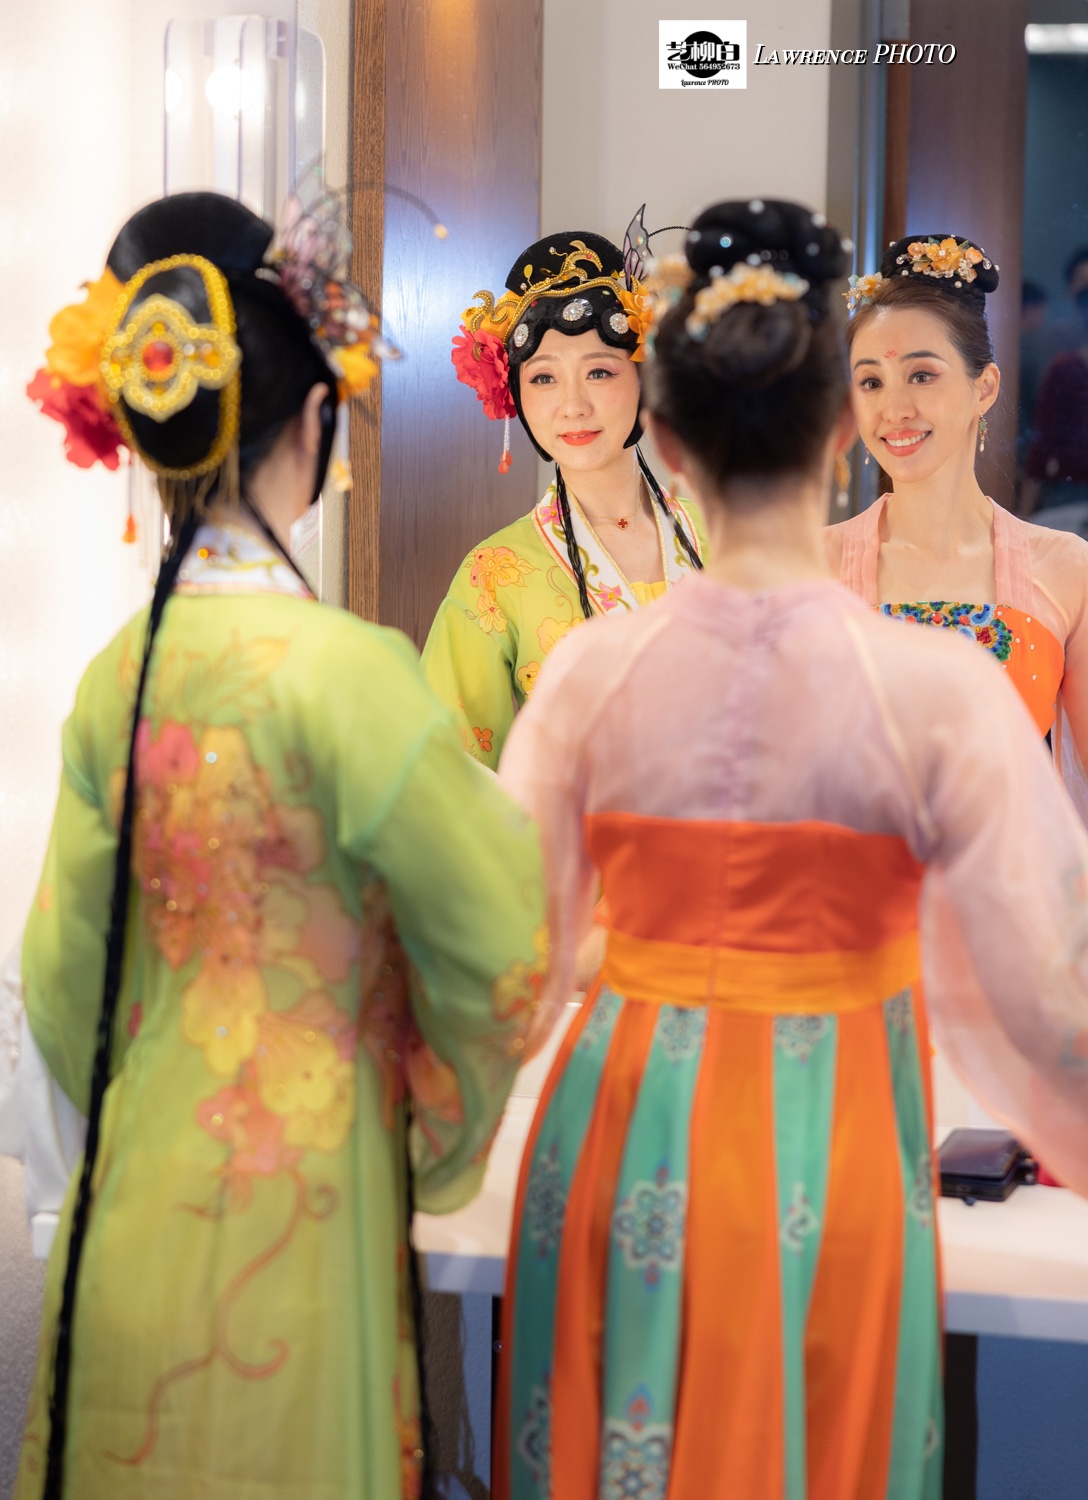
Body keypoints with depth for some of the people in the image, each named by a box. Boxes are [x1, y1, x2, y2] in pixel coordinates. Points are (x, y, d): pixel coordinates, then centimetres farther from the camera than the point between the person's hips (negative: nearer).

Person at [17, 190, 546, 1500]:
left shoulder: (117, 676, -1)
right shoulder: (339, 669, -19)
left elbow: (65, 976, 8)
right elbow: (503, 950, -14)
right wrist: (448, 1135, 4)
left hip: (129, 1226, 6)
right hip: (288, 1225, -6)